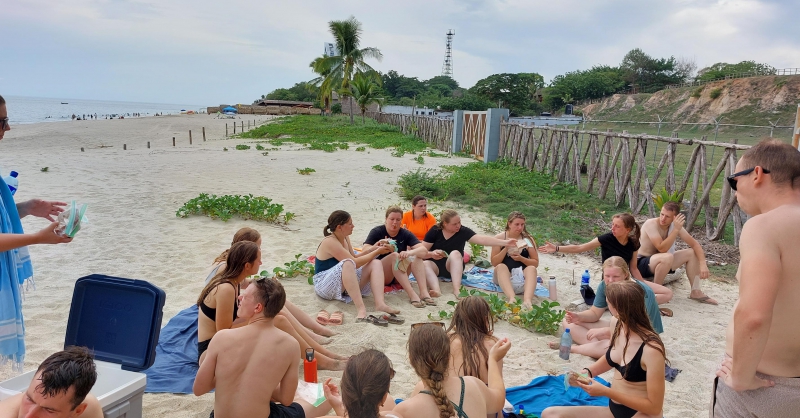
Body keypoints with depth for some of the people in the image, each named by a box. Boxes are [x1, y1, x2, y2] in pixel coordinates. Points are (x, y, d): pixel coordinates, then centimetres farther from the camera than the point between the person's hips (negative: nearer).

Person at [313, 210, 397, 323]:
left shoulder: (345, 238, 10)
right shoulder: (329, 242, -18)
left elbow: (354, 257, 21)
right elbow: (354, 262, -22)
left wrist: (372, 249, 9)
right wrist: (376, 252, -14)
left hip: (346, 283, 9)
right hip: (324, 286, -9)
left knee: (376, 264, -7)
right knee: (347, 263, -39)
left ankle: (380, 303, -31)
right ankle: (361, 310, -51)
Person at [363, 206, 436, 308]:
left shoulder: (405, 234, 2)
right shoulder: (377, 232, -4)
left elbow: (424, 250, -13)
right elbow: (365, 250, -19)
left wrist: (409, 253, -34)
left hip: (399, 276, 4)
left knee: (417, 256, -19)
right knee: (394, 255, -30)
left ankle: (424, 292, -35)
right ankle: (412, 295, -42)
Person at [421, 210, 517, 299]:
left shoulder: (463, 231, -6)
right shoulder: (435, 231, -5)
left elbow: (482, 239, -19)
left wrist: (505, 242, -30)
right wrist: (431, 254, -25)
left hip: (452, 268, 0)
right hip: (435, 265, 0)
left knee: (455, 253, -30)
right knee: (425, 264, -32)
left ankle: (456, 289, -43)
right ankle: (436, 290, -57)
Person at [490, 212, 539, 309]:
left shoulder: (528, 239, 2)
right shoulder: (499, 238, -1)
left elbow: (536, 263, 0)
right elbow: (494, 263, -5)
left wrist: (521, 258, -18)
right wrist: (506, 248, -18)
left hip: (523, 276, 1)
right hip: (504, 276, -1)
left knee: (532, 268, -29)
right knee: (501, 266, -31)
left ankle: (527, 300, -54)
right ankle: (511, 298, -56)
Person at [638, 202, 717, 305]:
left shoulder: (675, 225, -3)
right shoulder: (651, 224, -23)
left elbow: (695, 244, -1)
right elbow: (662, 248, -32)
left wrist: (703, 264, -14)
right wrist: (676, 230, -32)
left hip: (660, 263, 8)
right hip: (642, 264, -8)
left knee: (692, 252, 0)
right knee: (667, 257, -36)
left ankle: (696, 292, 5)